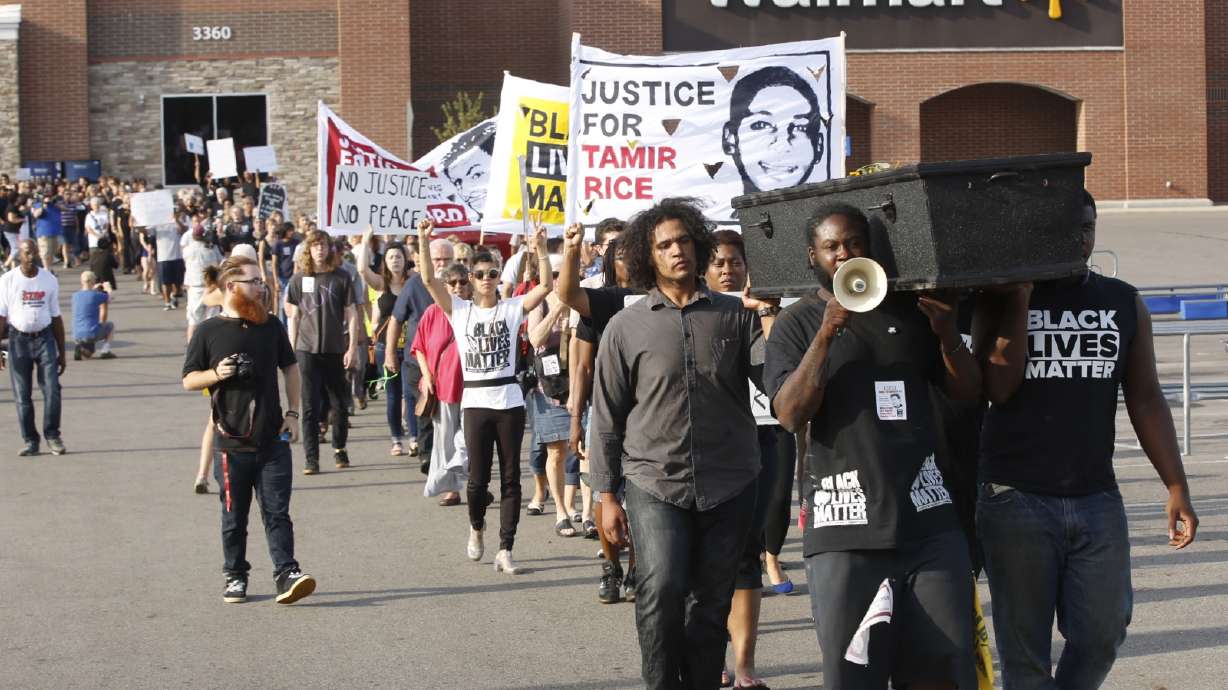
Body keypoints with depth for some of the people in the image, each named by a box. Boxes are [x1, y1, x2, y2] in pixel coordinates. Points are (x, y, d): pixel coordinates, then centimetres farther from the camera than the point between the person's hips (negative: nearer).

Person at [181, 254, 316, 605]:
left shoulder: (270, 326, 9)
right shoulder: (209, 332, 0)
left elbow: (290, 368, 18)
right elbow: (188, 380, 4)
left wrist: (293, 413, 8)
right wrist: (216, 374, -16)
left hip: (273, 438, 2)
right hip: (231, 441, -2)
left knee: (277, 511, -4)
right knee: (234, 515, 8)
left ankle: (287, 573, -7)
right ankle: (235, 576, 19)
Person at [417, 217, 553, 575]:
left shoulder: (512, 308, 5)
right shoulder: (460, 310, 5)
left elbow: (546, 285, -6)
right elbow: (429, 280, -6)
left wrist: (540, 249, -17)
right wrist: (424, 242, -17)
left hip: (510, 401, 0)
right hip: (475, 402, 0)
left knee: (510, 478, 0)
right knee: (478, 478, 1)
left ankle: (505, 551, 4)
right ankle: (476, 526, 32)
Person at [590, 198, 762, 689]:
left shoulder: (734, 316, 5)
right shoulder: (626, 327, 3)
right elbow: (607, 418, 5)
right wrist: (606, 495, 2)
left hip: (729, 486, 2)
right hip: (655, 484, -1)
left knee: (710, 606, 7)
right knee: (661, 592, -17)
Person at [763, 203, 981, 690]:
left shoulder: (911, 311, 12)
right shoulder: (796, 325, 5)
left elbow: (968, 391, 13)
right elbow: (790, 414, -8)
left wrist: (947, 334, -5)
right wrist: (826, 335, -16)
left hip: (928, 519, 2)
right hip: (846, 527, -2)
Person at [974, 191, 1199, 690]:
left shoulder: (1125, 304, 8)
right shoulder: (1002, 301, -1)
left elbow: (1145, 398, 10)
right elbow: (998, 389, -13)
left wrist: (1177, 487, 4)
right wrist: (1020, 300, -13)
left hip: (1097, 499, 3)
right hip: (1016, 500, -3)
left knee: (1102, 634, 1)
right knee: (1024, 648, 2)